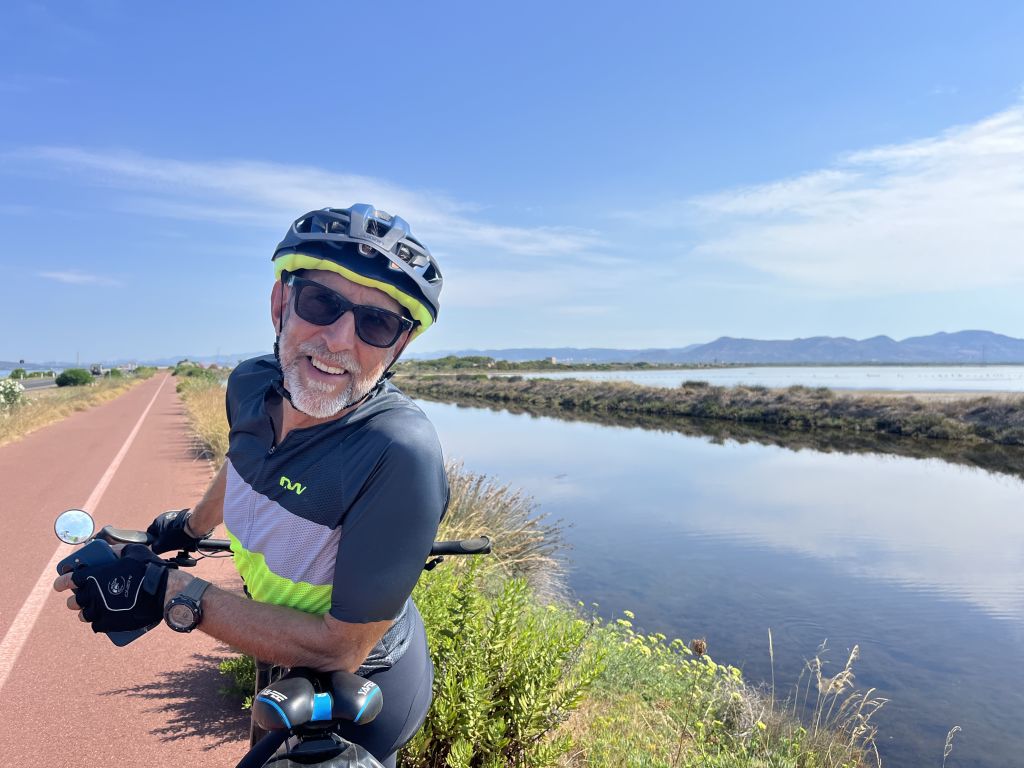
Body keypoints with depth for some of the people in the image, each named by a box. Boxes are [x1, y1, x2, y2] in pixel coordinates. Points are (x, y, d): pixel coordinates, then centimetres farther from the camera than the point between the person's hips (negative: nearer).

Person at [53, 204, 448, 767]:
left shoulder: (400, 455, -38)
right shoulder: (250, 385, -16)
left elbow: (342, 648, -30)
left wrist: (173, 595, -29)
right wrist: (192, 526, 25)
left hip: (359, 693, -6)